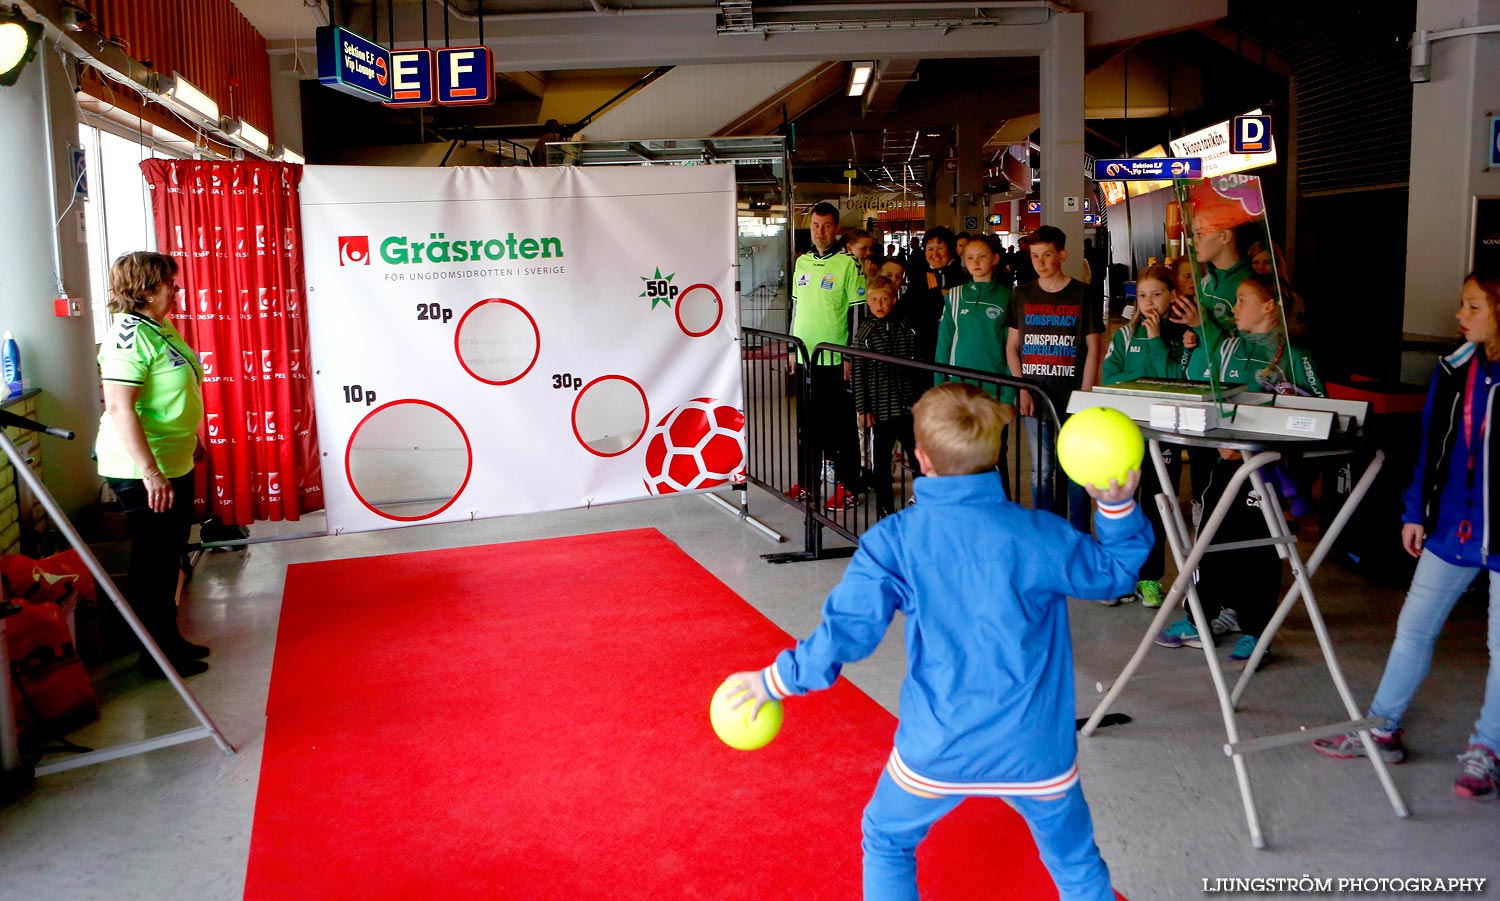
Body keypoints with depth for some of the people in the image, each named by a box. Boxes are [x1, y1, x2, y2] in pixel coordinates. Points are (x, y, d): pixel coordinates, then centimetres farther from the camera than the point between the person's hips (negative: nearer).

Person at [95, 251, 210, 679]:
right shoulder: (129, 335, -21)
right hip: (143, 473, -10)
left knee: (169, 557, 19)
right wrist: (151, 473, -29)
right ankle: (157, 656, 15)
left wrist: (192, 439, 27)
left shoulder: (161, 328, 9)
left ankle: (170, 639, 32)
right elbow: (119, 407, -27)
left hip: (173, 465, 10)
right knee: (152, 562, 2)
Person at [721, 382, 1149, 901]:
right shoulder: (1039, 535, -9)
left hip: (938, 748, -1)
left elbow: (846, 630, -14)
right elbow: (1114, 572, 8)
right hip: (1035, 750, 1)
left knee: (886, 844, 27)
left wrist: (776, 680, -1)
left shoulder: (894, 541, -13)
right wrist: (1118, 506, 2)